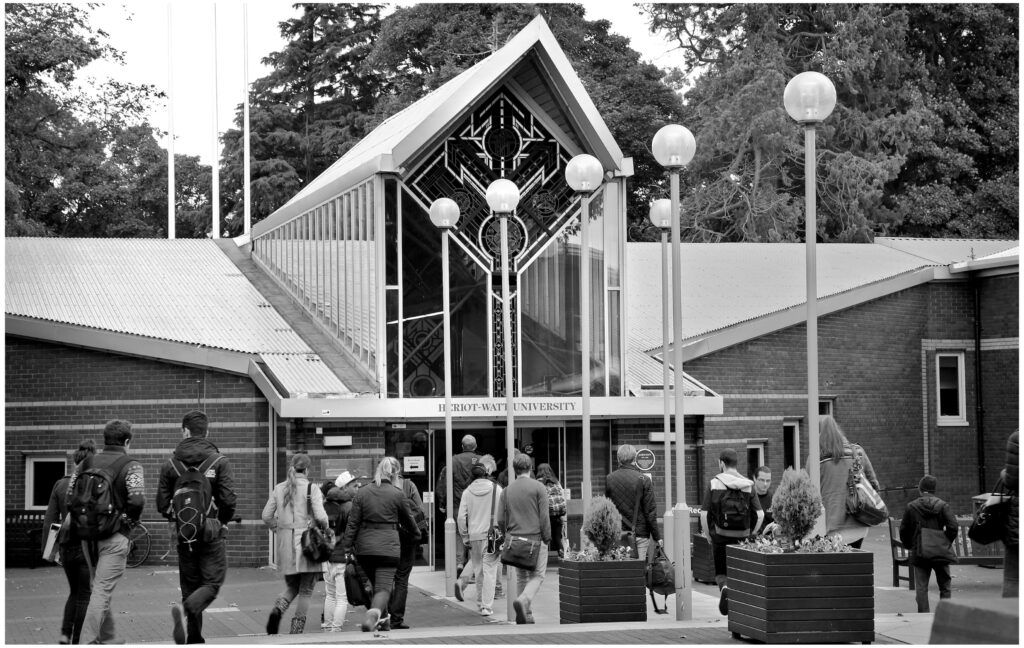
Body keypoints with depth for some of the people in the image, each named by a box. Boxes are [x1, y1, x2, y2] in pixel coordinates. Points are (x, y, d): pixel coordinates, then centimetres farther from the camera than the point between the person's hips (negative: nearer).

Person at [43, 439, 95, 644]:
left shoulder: (60, 484, 2)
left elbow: (50, 519, 3)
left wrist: (48, 549, 8)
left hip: (67, 547, 4)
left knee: (74, 592, 20)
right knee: (85, 594, 8)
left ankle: (65, 634, 6)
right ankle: (76, 641, 6)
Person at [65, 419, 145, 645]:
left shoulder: (86, 463, 8)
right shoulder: (130, 466, -7)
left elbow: (69, 497, 3)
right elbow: (137, 499, -20)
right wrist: (132, 519, -2)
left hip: (88, 535, 6)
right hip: (115, 536, -5)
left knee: (101, 589, 19)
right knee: (102, 591, -6)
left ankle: (108, 639, 28)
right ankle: (88, 641, -12)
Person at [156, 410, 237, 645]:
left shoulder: (171, 464, 3)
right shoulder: (219, 462, -5)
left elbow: (162, 503, 2)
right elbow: (228, 499, -11)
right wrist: (224, 521, 8)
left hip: (184, 535, 3)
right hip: (211, 532, -3)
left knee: (190, 586, 12)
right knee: (213, 582, 1)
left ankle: (194, 640, 11)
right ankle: (186, 610, -27)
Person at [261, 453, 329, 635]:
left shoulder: (279, 489, 7)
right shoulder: (312, 489, -6)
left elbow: (266, 516, 6)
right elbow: (320, 516, -15)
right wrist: (325, 530, 4)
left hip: (285, 544, 4)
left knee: (291, 586, 18)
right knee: (306, 590, 7)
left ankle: (277, 610, -12)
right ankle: (297, 631, 2)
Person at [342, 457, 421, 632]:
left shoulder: (361, 492, 3)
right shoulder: (398, 495, -3)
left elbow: (353, 522, 1)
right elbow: (409, 519, 11)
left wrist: (347, 544, 6)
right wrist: (416, 535, 30)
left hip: (364, 547, 4)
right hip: (388, 547, -4)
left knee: (377, 584, 21)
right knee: (384, 587, -6)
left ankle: (384, 622, 30)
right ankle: (374, 613, -34)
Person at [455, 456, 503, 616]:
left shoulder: (468, 491, 1)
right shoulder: (496, 489, -4)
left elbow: (461, 517, -1)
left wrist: (465, 537, 8)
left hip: (474, 536, 2)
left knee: (478, 568, 20)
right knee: (489, 570, 2)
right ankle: (487, 607, 1)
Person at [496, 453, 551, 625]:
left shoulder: (507, 490, 4)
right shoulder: (538, 487, -7)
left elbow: (500, 520, 3)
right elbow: (544, 517, -10)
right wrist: (547, 538, -1)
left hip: (514, 539, 4)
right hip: (535, 538, -4)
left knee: (522, 577, 13)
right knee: (537, 575, 3)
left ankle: (527, 615, 12)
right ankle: (524, 600, -23)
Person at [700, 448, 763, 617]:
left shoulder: (714, 483, -4)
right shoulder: (748, 486, 1)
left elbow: (704, 514, -7)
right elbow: (760, 514, -4)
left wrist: (708, 536, 5)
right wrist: (751, 536, 8)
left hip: (720, 536, -1)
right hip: (742, 537, 2)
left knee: (721, 572, 12)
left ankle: (724, 587, -19)